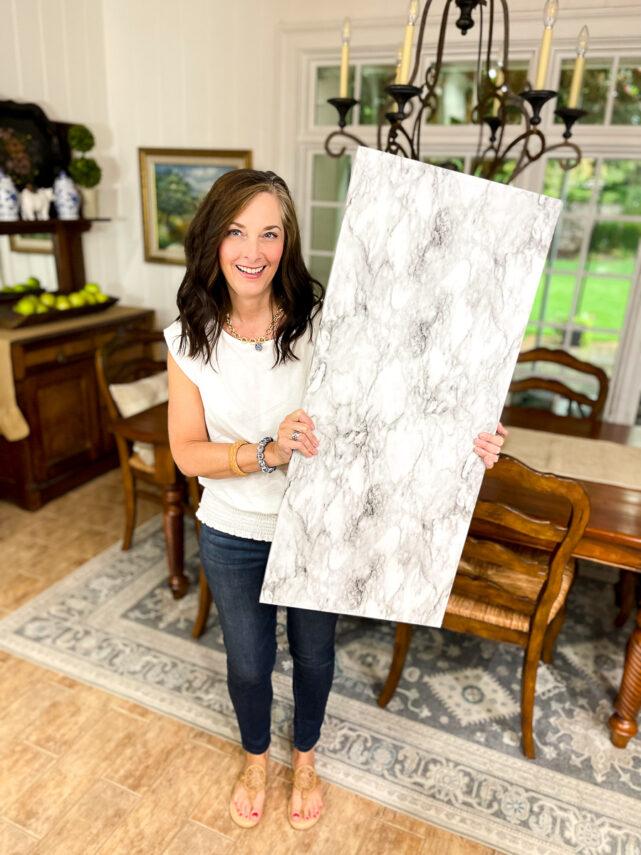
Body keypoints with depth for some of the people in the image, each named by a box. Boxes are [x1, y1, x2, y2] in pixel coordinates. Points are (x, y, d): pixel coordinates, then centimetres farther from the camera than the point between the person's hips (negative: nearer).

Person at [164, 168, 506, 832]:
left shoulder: (322, 322, -18)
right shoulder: (189, 337, -12)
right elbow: (187, 451, -12)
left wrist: (461, 440, -34)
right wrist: (267, 452, -29)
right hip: (233, 535, 1)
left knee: (313, 655, 22)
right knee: (248, 663, 22)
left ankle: (305, 758, 56)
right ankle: (256, 759, 57)